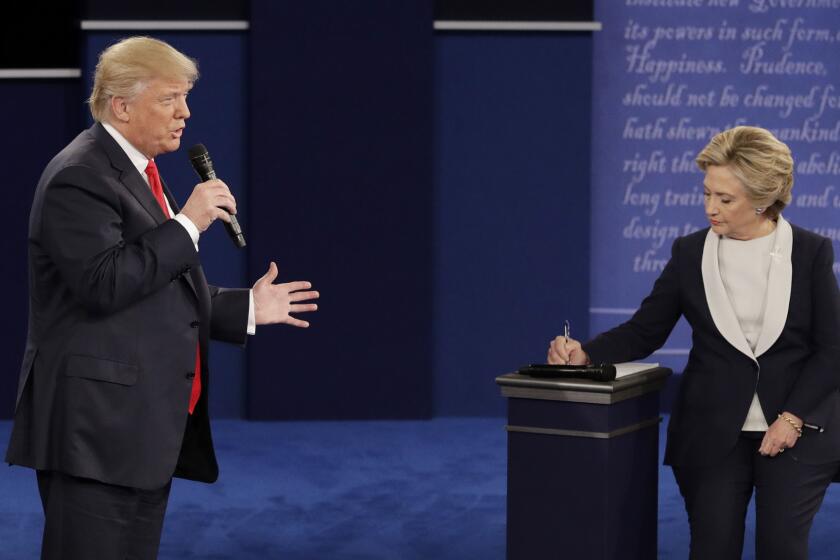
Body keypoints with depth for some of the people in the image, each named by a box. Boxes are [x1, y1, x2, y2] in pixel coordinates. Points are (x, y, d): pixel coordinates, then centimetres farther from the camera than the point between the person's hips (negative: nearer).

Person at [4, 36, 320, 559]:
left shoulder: (140, 174, 19)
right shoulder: (80, 177, -13)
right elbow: (104, 283, -25)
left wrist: (248, 308, 19)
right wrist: (187, 224, -19)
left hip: (149, 429, 10)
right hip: (97, 424, -10)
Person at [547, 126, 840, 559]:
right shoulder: (690, 253, 2)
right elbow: (644, 330, 1)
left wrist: (792, 418, -13)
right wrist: (585, 354, -15)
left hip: (797, 430, -1)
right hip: (713, 434, 1)